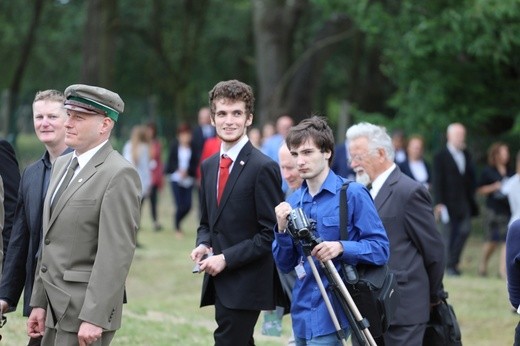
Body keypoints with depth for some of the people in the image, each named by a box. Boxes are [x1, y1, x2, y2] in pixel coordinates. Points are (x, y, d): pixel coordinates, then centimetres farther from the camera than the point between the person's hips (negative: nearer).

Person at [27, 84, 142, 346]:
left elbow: (116, 253, -18)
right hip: (54, 309, 8)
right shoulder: (62, 165, 14)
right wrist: (39, 302, 14)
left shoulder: (120, 174, -13)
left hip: (87, 307, -8)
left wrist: (93, 318, -22)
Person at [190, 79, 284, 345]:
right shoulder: (208, 166, 13)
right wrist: (202, 244, 1)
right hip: (219, 281, 8)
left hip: (245, 284, -8)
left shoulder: (263, 168, -11)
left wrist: (226, 258, -16)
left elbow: (270, 234, -12)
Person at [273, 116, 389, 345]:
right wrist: (282, 229, -6)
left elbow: (380, 249, -9)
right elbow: (285, 265, 11)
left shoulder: (353, 194, -6)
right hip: (302, 311, 6)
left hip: (332, 310, -6)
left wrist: (342, 248, -24)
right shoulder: (292, 202, 10)